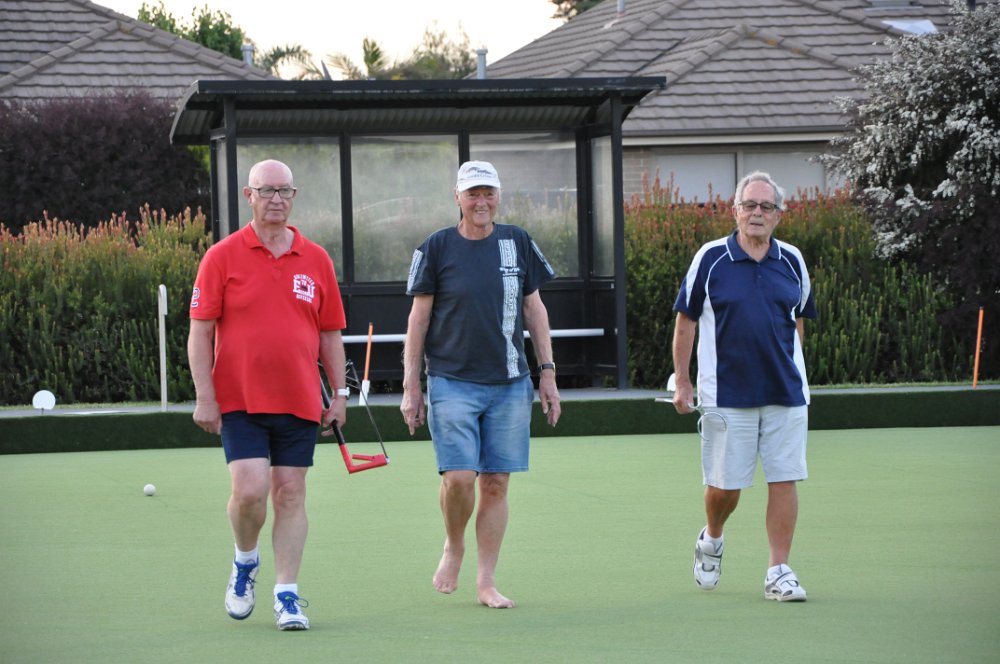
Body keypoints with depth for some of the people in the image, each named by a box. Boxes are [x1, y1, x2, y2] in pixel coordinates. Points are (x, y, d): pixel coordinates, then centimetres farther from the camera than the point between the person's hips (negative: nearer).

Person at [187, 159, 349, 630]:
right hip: (239, 401, -2)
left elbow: (330, 334, 13)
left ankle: (287, 595, 7)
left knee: (290, 494, 2)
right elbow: (200, 331, -2)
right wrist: (204, 396, -8)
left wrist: (340, 392, 7)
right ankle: (245, 562, 15)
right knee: (250, 489, -13)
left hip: (299, 403, 2)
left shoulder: (316, 261, 8)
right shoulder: (222, 257, -1)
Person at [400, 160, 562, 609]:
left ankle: (486, 582, 9)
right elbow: (418, 318, 3)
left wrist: (547, 374, 9)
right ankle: (453, 546, 16)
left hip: (510, 385, 3)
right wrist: (411, 386, -1)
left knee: (496, 483, 2)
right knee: (458, 477, -13)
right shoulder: (437, 248, 0)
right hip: (452, 383, -2)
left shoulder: (517, 243, 7)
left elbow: (534, 309, 14)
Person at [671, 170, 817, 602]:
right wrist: (682, 383, 0)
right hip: (726, 396, -2)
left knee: (784, 481, -3)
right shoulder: (710, 259, -2)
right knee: (724, 485, 2)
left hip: (786, 393, 2)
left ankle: (779, 571, 4)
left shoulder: (792, 261, 6)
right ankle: (711, 540, 33)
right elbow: (686, 321, 3)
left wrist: (792, 372, 14)